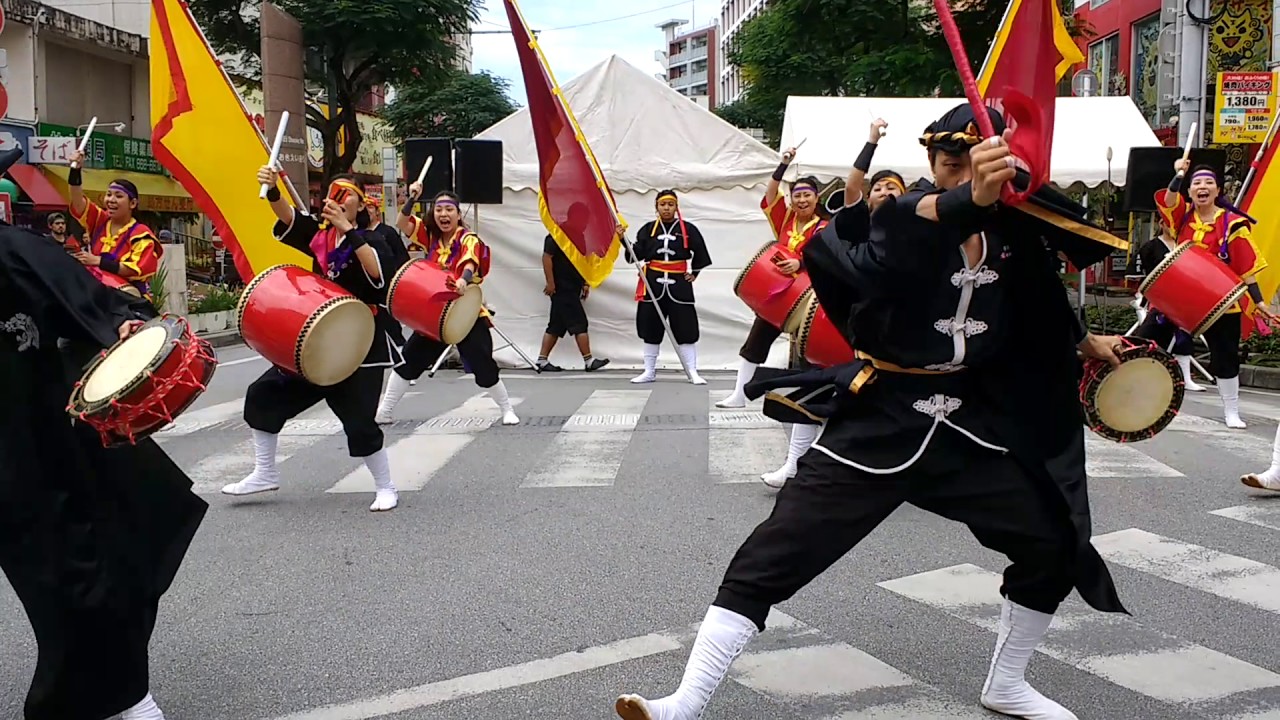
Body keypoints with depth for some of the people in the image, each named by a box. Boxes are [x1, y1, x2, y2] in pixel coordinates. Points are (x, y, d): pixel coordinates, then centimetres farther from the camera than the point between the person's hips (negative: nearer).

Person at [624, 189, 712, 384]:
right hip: (653, 283, 2)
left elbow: (700, 253, 11)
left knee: (685, 329, -3)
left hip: (679, 284, -2)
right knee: (650, 329, 8)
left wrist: (694, 273, 7)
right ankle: (649, 371, 18)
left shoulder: (688, 229, 0)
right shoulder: (648, 229, 3)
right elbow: (635, 256, -3)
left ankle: (692, 372, 3)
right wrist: (624, 240, -15)